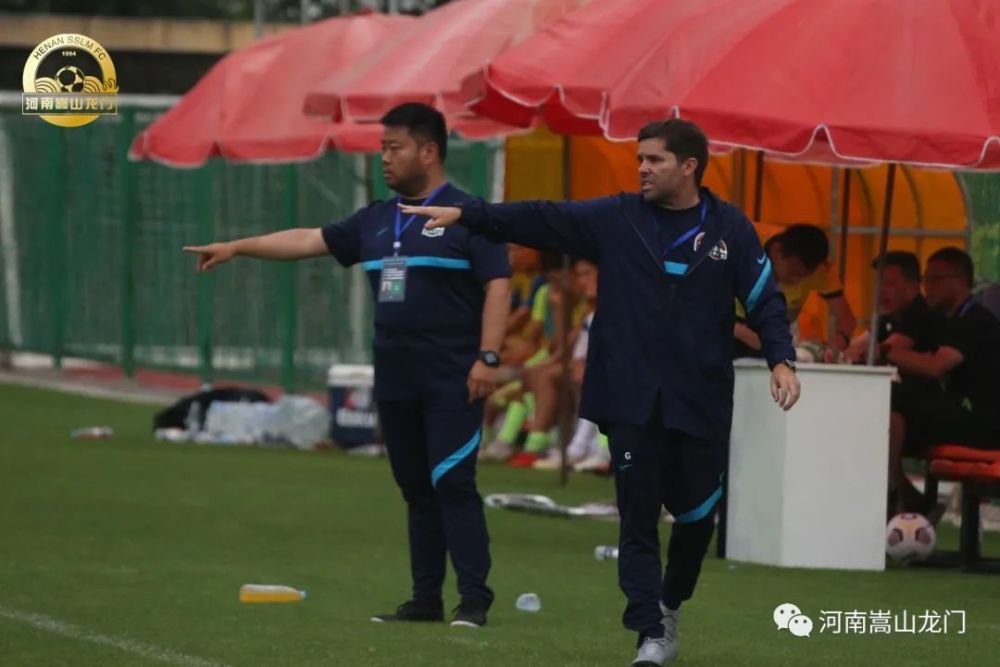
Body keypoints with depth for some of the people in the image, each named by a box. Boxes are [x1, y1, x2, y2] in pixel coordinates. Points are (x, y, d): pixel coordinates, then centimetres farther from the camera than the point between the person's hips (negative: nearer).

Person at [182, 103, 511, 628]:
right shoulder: (377, 221, 15)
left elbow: (497, 285, -10)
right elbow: (311, 240, 18)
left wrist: (487, 357, -18)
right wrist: (237, 248, 13)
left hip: (451, 383, -7)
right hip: (395, 383, 7)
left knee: (452, 485, -11)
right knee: (416, 491, 9)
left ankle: (474, 599, -9)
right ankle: (425, 600, 13)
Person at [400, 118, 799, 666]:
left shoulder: (729, 229, 2)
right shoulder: (615, 219, 4)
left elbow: (763, 300, 2)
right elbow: (539, 219, 0)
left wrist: (781, 360, -13)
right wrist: (465, 215, -8)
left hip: (701, 405, 0)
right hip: (631, 404, 0)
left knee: (696, 513, 7)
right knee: (638, 519, -2)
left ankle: (669, 605, 34)